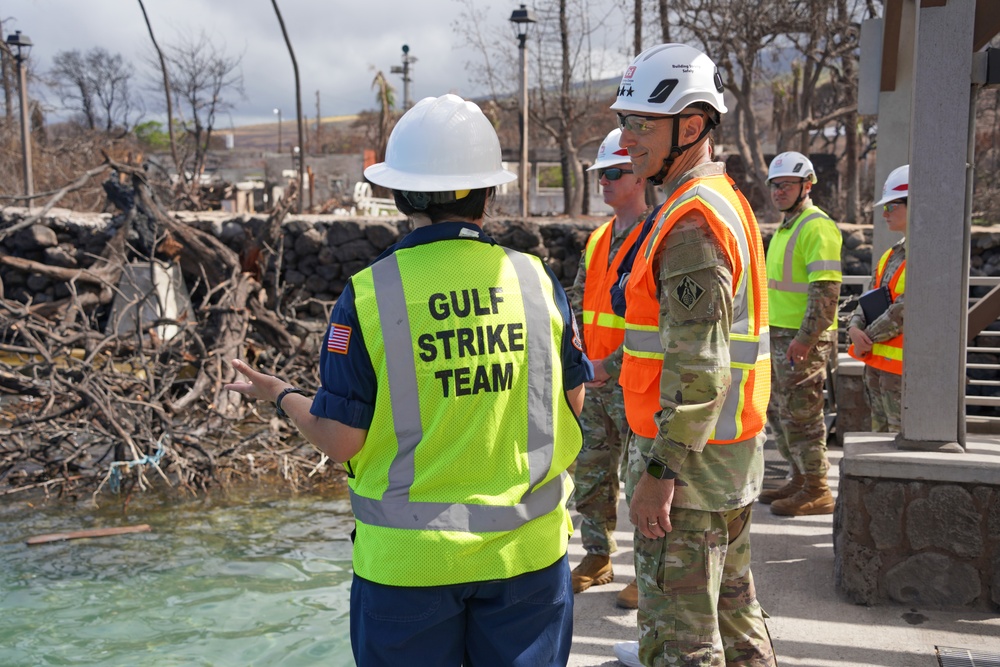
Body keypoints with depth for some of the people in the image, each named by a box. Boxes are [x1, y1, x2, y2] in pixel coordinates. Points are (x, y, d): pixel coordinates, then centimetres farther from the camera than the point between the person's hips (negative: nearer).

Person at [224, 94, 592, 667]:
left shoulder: (369, 294, -13)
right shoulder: (537, 281, -6)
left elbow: (339, 440, -10)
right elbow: (574, 404, 5)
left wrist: (281, 396, 9)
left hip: (410, 556, -2)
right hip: (527, 549, 2)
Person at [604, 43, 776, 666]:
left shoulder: (693, 221, -19)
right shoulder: (727, 199, 14)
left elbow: (698, 367, -25)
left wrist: (660, 471, -23)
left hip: (690, 456, -10)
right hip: (734, 452, 10)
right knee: (732, 608, 21)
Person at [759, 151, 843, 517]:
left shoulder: (817, 227, -14)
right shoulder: (786, 226, 18)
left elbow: (826, 291, -21)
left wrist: (804, 338, -24)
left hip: (802, 339, -10)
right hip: (779, 335, 10)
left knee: (800, 415, -4)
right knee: (778, 412, 16)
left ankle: (816, 492, 6)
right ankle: (800, 479, 27)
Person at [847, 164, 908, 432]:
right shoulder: (892, 254, 14)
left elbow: (905, 310, -20)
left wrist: (867, 338, -11)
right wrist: (855, 328, -8)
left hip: (902, 367, -9)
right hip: (876, 362, 9)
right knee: (881, 434, 18)